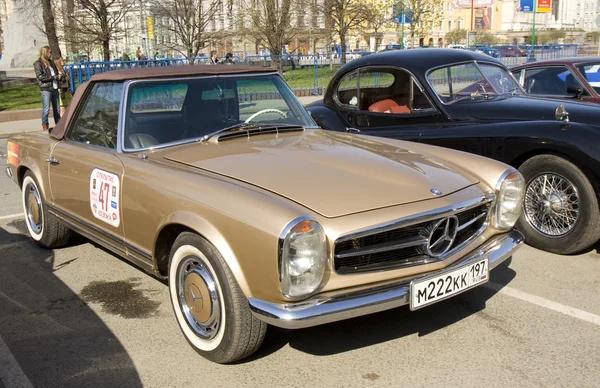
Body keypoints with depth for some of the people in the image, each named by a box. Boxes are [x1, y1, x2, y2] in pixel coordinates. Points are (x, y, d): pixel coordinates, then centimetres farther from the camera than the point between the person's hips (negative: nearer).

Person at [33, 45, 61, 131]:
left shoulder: (51, 62, 19)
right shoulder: (38, 63, -2)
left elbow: (56, 73, 26)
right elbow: (40, 76, -11)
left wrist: (60, 77, 1)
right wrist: (55, 77, -13)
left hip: (54, 88, 7)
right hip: (46, 89, -7)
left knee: (57, 110, 9)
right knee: (46, 110, -6)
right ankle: (45, 128, -2)